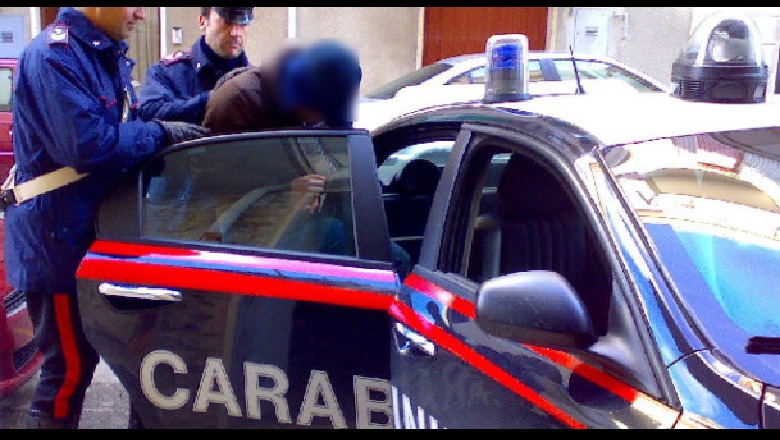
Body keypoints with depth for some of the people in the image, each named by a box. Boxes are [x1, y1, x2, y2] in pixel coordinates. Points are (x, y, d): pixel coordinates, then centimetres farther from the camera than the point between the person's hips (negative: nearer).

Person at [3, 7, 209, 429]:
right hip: (56, 237, -9)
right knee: (70, 366, 0)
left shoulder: (107, 56, 13)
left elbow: (123, 129, 14)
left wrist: (181, 129, -2)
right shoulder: (53, 55, -18)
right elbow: (87, 144, -28)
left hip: (91, 230, 9)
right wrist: (160, 133, -16)